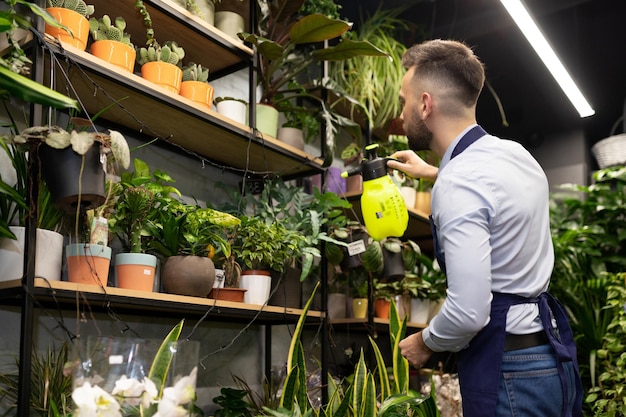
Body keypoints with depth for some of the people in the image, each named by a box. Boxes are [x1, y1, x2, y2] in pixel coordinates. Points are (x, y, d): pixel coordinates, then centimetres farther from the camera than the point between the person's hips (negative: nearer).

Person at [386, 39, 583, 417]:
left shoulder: (457, 186, -22)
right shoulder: (515, 152, 5)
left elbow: (468, 312, -26)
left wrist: (424, 344, -7)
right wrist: (434, 173, 36)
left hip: (507, 367, -9)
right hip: (553, 349, 9)